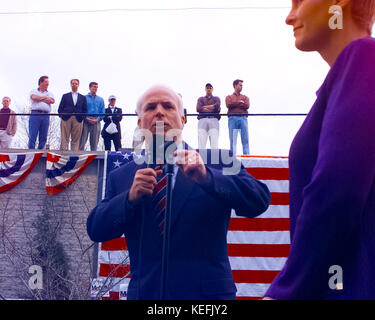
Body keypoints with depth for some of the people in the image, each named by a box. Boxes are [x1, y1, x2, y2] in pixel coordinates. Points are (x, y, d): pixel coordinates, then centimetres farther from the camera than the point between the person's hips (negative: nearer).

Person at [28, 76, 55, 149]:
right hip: (35, 114, -3)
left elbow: (52, 101, 1)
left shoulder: (49, 93, 21)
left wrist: (40, 98, 1)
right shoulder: (34, 91, 15)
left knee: (43, 137, 0)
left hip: (46, 116, 3)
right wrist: (46, 98, 2)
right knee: (32, 136, -9)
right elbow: (34, 97, -8)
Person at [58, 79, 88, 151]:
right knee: (64, 139, -5)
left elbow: (85, 110, 11)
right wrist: (62, 116, -3)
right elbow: (60, 108, 11)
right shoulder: (65, 96, 15)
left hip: (78, 120, 1)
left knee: (76, 140, -2)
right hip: (66, 119, -1)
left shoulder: (83, 97, 17)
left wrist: (82, 118, -3)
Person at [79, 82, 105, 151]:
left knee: (94, 142, 1)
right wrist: (87, 118, -10)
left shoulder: (100, 99, 16)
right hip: (86, 121, -2)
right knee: (82, 141, -8)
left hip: (96, 121, 2)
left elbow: (103, 112, 10)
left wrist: (98, 119, -7)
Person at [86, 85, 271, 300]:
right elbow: (95, 230, 0)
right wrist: (130, 198, -16)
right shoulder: (121, 177, 6)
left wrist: (207, 177, -27)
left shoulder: (216, 163, -2)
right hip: (145, 292, 2)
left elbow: (259, 200, -13)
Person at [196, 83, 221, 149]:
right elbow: (198, 109, 6)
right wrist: (212, 108, 4)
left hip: (214, 120, 0)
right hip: (203, 119, 0)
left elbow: (217, 106, 2)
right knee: (201, 142, -15)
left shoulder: (216, 98, 26)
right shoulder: (201, 99, 27)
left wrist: (204, 107, 4)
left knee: (214, 143, -16)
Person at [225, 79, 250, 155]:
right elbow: (229, 105, -3)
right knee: (233, 140, -6)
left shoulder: (245, 97, 24)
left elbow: (247, 106, 3)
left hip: (243, 118, 1)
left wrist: (235, 104, -1)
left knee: (245, 140, -9)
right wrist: (239, 102, 0)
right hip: (232, 118, -1)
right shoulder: (229, 97, 20)